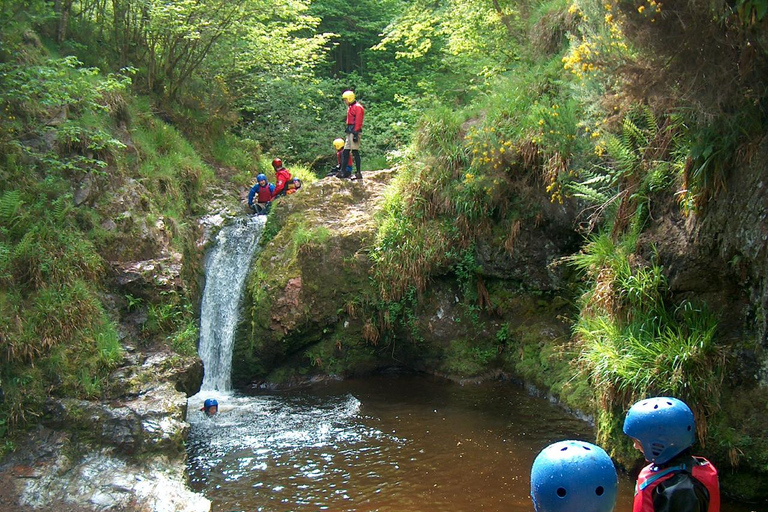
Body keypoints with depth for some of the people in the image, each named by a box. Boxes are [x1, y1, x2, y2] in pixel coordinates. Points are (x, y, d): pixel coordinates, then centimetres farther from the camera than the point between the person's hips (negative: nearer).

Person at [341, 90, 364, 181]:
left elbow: (358, 121, -17)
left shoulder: (357, 107, -9)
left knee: (355, 151, -11)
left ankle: (358, 173, -11)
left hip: (354, 131, -10)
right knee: (345, 151, 8)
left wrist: (355, 133, -22)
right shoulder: (350, 107, 22)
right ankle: (344, 172, 9)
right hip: (350, 131, 10)